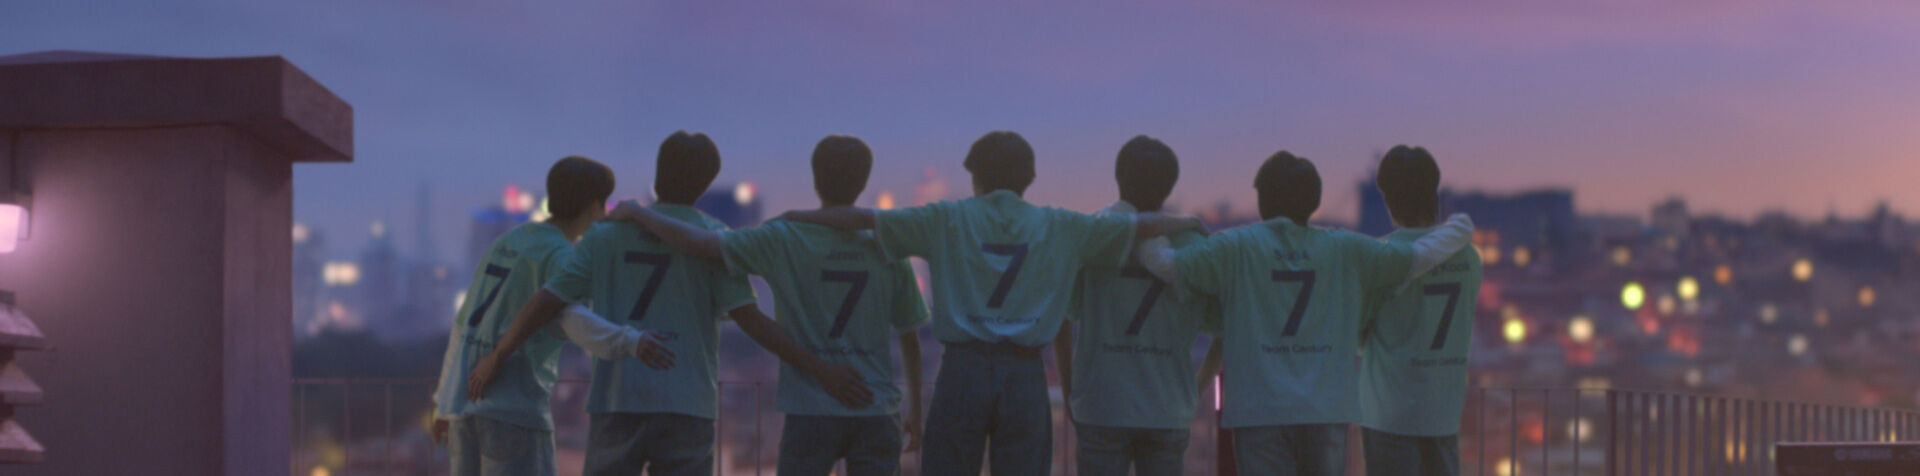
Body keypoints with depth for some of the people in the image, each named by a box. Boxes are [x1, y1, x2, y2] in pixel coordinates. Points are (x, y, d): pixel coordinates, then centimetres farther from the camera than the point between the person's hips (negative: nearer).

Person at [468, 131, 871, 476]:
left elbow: (547, 303, 7)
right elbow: (750, 320, -6)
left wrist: (495, 359, 17)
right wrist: (821, 370, -5)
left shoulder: (607, 234, 9)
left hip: (614, 402, 2)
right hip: (686, 409, -2)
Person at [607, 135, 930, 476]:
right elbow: (910, 339, 9)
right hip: (876, 416, 2)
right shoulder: (888, 253, 2)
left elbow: (696, 243, -9)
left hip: (809, 415, -2)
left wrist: (637, 213, 7)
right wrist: (915, 412, 21)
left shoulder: (784, 241, -5)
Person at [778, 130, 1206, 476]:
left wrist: (796, 216, 17)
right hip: (1026, 374, 1)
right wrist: (1188, 223, 33)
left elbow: (861, 218, 4)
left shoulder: (947, 220, 5)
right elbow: (1143, 226, 13)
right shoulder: (1059, 228, 9)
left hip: (962, 369, -1)